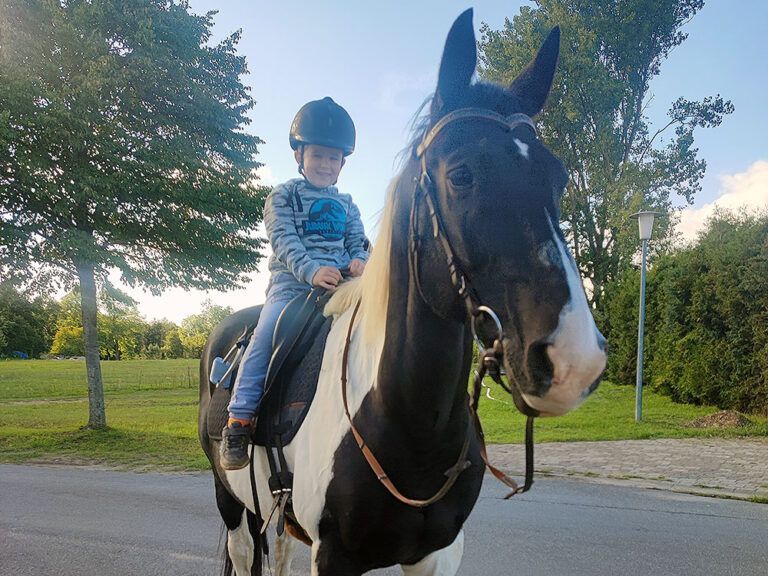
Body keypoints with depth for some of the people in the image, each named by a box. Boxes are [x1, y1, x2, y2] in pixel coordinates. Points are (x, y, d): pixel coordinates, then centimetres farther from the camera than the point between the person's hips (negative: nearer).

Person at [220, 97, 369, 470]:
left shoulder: (346, 206, 24)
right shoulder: (283, 197, 10)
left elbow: (358, 241, 14)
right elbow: (285, 241, -6)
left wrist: (359, 260, -13)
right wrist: (312, 270, -25)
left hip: (340, 284, 4)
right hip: (291, 282, -4)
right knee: (268, 331, -27)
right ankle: (238, 422, -20)